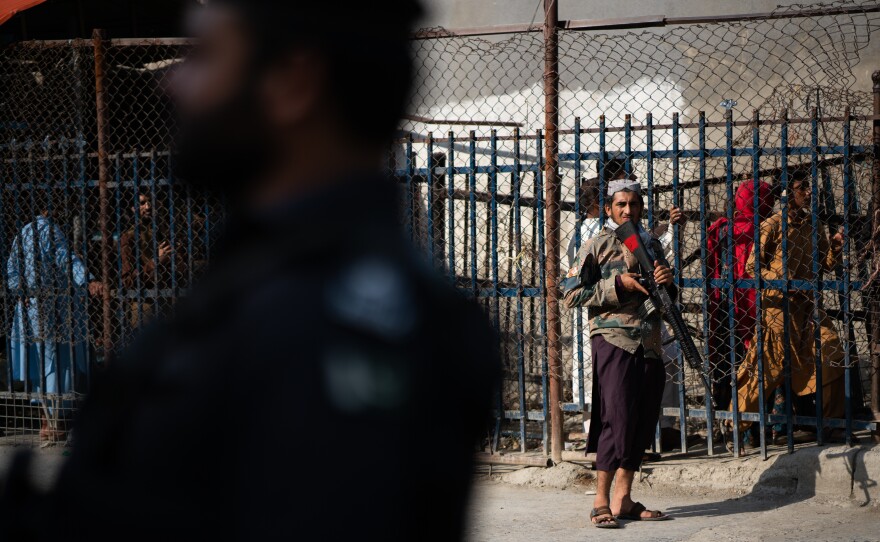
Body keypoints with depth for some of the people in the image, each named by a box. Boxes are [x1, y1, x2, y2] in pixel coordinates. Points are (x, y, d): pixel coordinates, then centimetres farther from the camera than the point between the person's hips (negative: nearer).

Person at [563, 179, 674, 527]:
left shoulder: (651, 244, 17)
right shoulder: (597, 246, 1)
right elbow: (571, 295, -6)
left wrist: (667, 281, 0)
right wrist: (618, 283, -13)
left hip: (650, 344, 6)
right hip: (613, 340, -6)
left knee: (643, 421, 5)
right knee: (617, 419, -11)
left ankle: (623, 499, 12)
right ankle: (601, 501, -6)